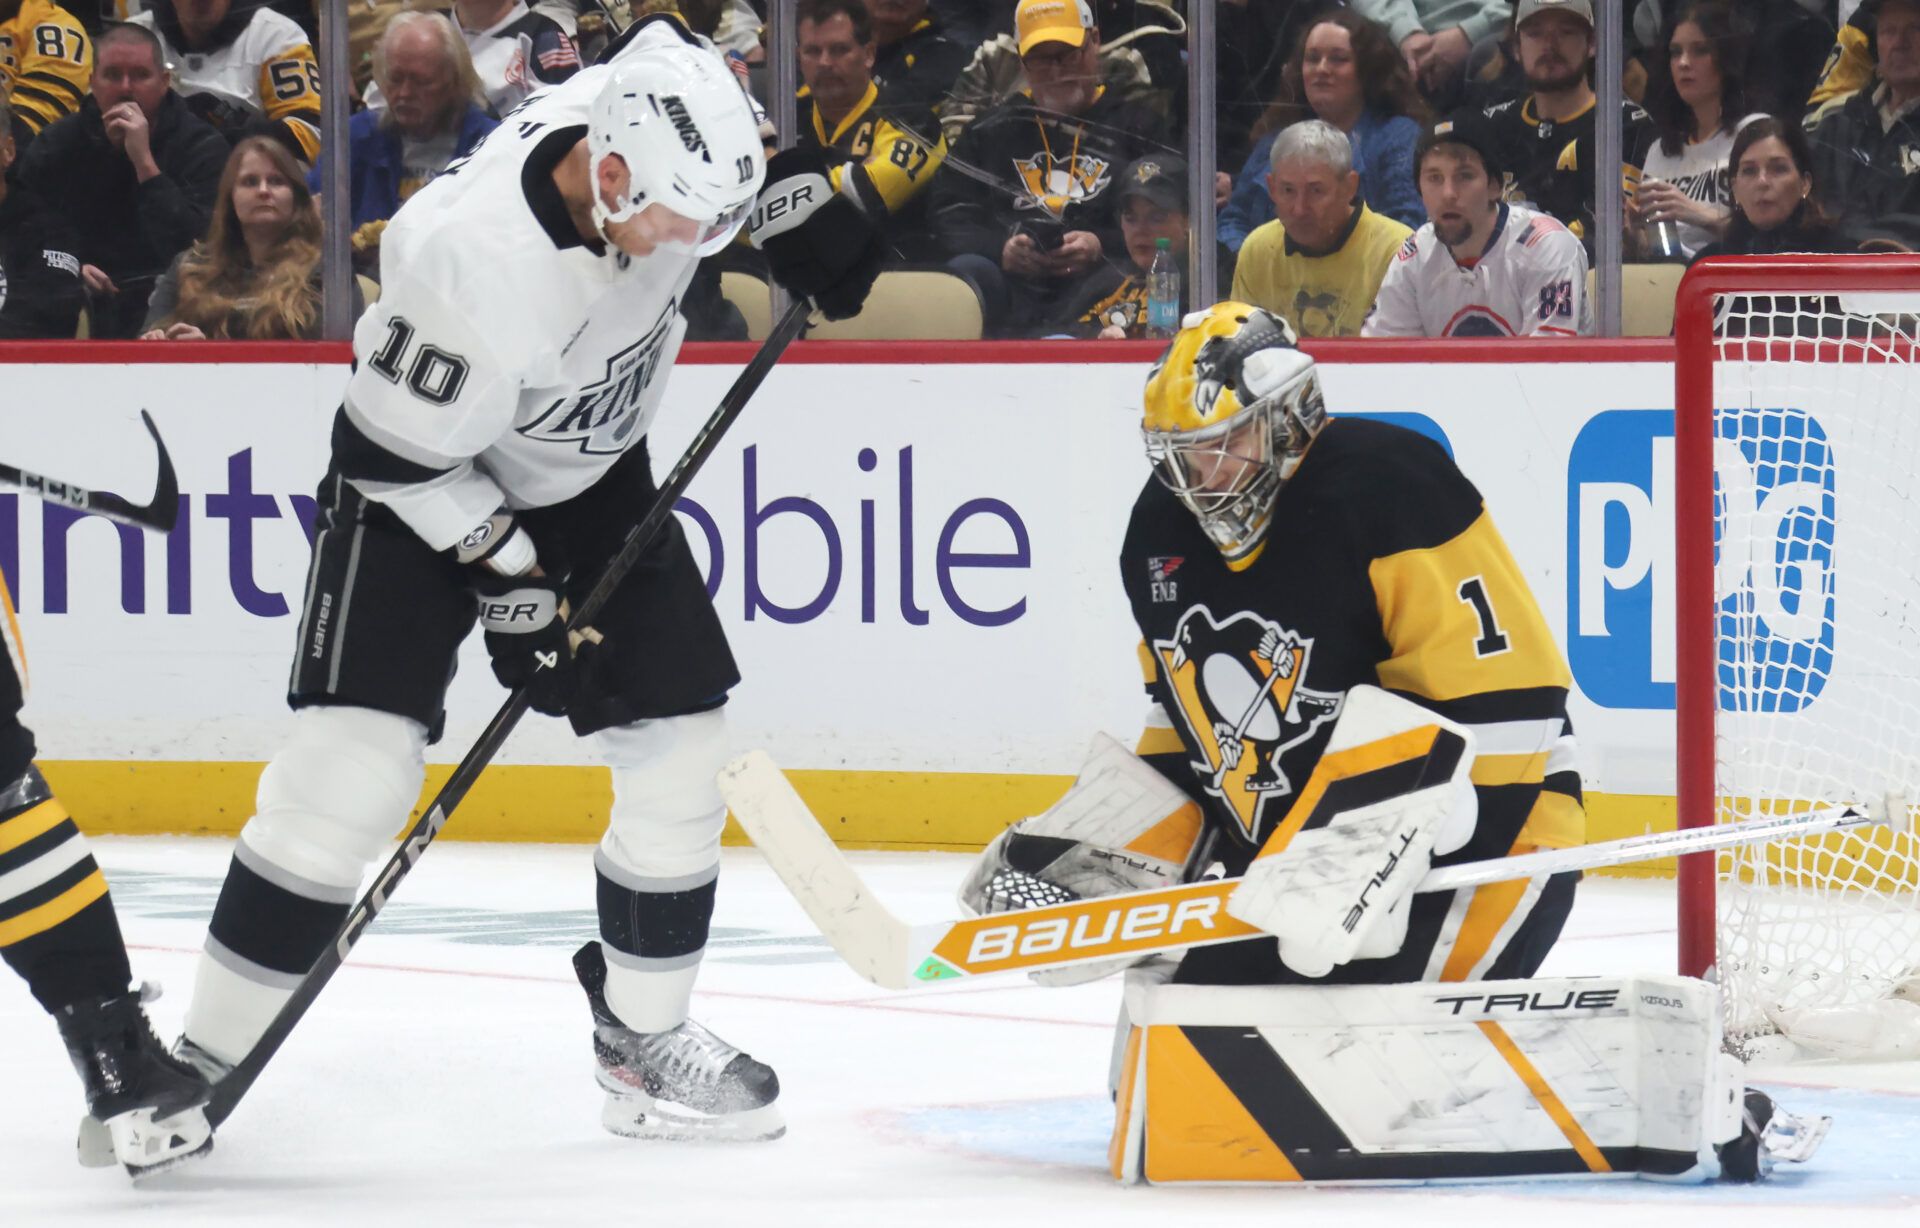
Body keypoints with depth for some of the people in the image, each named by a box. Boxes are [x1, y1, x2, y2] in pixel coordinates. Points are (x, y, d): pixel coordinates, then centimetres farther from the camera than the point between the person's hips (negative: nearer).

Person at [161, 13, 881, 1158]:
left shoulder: (655, 116, -23)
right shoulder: (478, 266, -39)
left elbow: (726, 98, 5)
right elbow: (406, 455, -25)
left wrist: (798, 205, -5)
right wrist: (514, 589, -19)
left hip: (591, 473, 7)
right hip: (424, 478, -7)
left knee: (679, 741, 1)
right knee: (354, 761, -17)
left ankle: (644, 1038, 18)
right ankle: (205, 1059, -8)